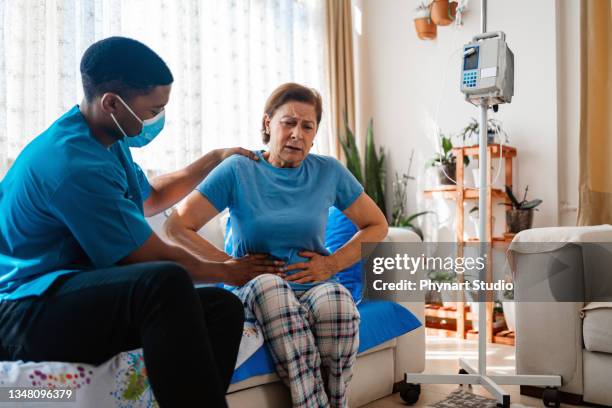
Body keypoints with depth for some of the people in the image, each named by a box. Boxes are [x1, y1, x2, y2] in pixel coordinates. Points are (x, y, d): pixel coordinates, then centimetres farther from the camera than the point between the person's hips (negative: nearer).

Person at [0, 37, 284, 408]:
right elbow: (153, 258, -17)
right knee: (167, 281, -37)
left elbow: (149, 199, 27)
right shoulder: (75, 163, -22)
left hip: (83, 294, 9)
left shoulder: (107, 139, 8)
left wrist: (215, 159, 24)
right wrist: (226, 272, 0)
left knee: (224, 308, -11)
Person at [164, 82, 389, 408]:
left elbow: (377, 226, 14)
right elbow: (177, 226, -4)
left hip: (315, 286, 2)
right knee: (269, 285, -37)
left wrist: (332, 263, 1)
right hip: (253, 291, -1)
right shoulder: (238, 170, 0)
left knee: (337, 300, -34)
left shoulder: (329, 171, 7)